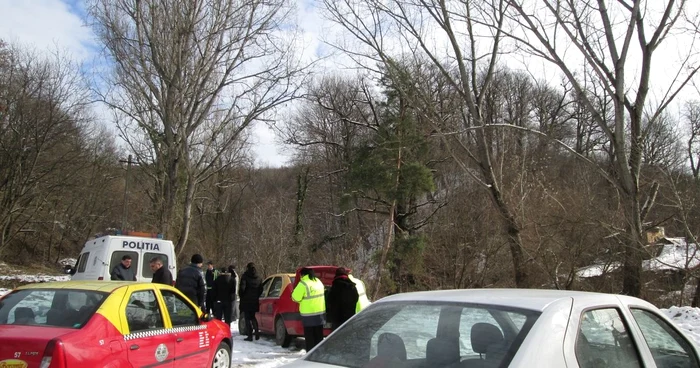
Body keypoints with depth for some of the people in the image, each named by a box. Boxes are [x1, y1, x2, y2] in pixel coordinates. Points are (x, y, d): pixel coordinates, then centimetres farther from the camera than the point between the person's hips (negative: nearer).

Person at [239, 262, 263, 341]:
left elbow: (242, 288, -16)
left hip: (246, 300, -5)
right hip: (255, 301, 5)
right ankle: (257, 332, 7)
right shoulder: (258, 278, 7)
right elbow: (261, 289, 7)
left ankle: (250, 336, -1)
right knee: (253, 317, 19)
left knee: (247, 318, 2)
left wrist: (241, 296, -2)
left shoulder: (245, 276, -9)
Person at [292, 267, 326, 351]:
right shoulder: (318, 282, 10)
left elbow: (295, 297, -15)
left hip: (309, 314, -7)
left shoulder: (303, 284, -15)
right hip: (320, 312, 7)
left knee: (309, 336, 2)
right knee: (319, 335, 16)